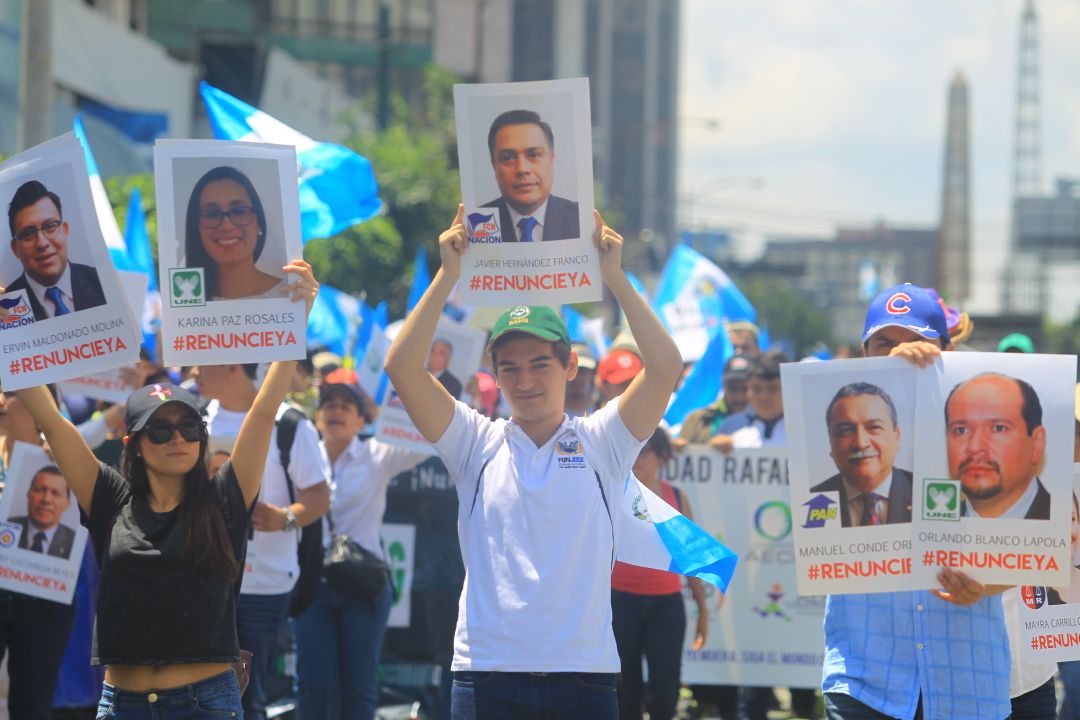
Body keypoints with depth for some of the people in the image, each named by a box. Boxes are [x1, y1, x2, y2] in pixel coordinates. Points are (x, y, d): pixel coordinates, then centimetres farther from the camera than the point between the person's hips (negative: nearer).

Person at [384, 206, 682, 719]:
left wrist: (613, 276, -8)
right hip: (488, 673, 0)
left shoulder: (601, 442, 7)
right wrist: (449, 274, -6)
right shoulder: (477, 444, 8)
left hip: (584, 672, 0)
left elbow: (665, 368, -6)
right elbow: (402, 367, -3)